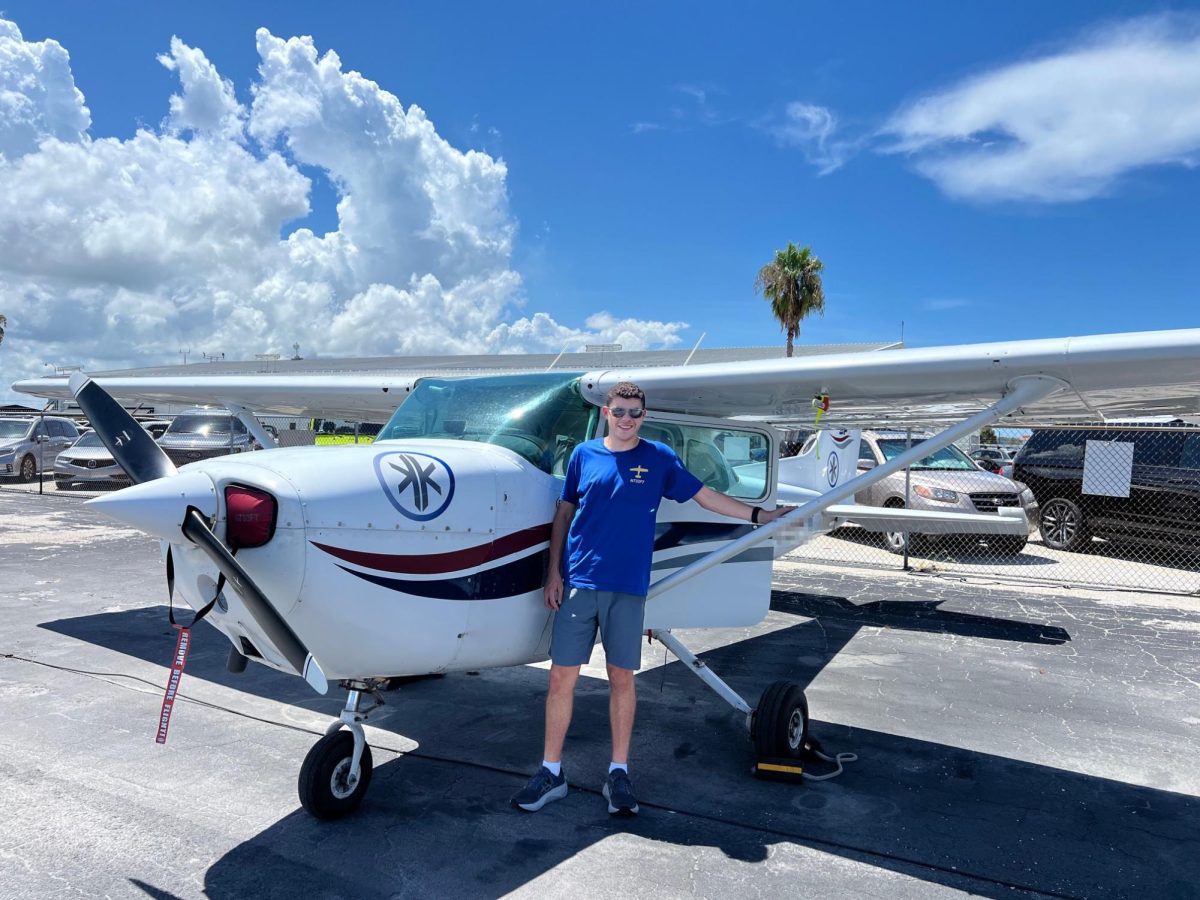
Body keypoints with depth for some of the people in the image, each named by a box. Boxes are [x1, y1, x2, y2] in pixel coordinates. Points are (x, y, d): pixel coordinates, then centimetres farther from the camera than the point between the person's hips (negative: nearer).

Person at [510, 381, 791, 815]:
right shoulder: (584, 454, 6)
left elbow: (706, 495, 10)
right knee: (562, 676, 2)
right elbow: (564, 513, 10)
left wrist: (759, 515, 9)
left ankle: (619, 773, 22)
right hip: (578, 582, 1)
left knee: (622, 678, 6)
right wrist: (554, 572, 5)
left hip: (627, 587, 0)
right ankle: (551, 772, 17)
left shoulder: (659, 458, 4)